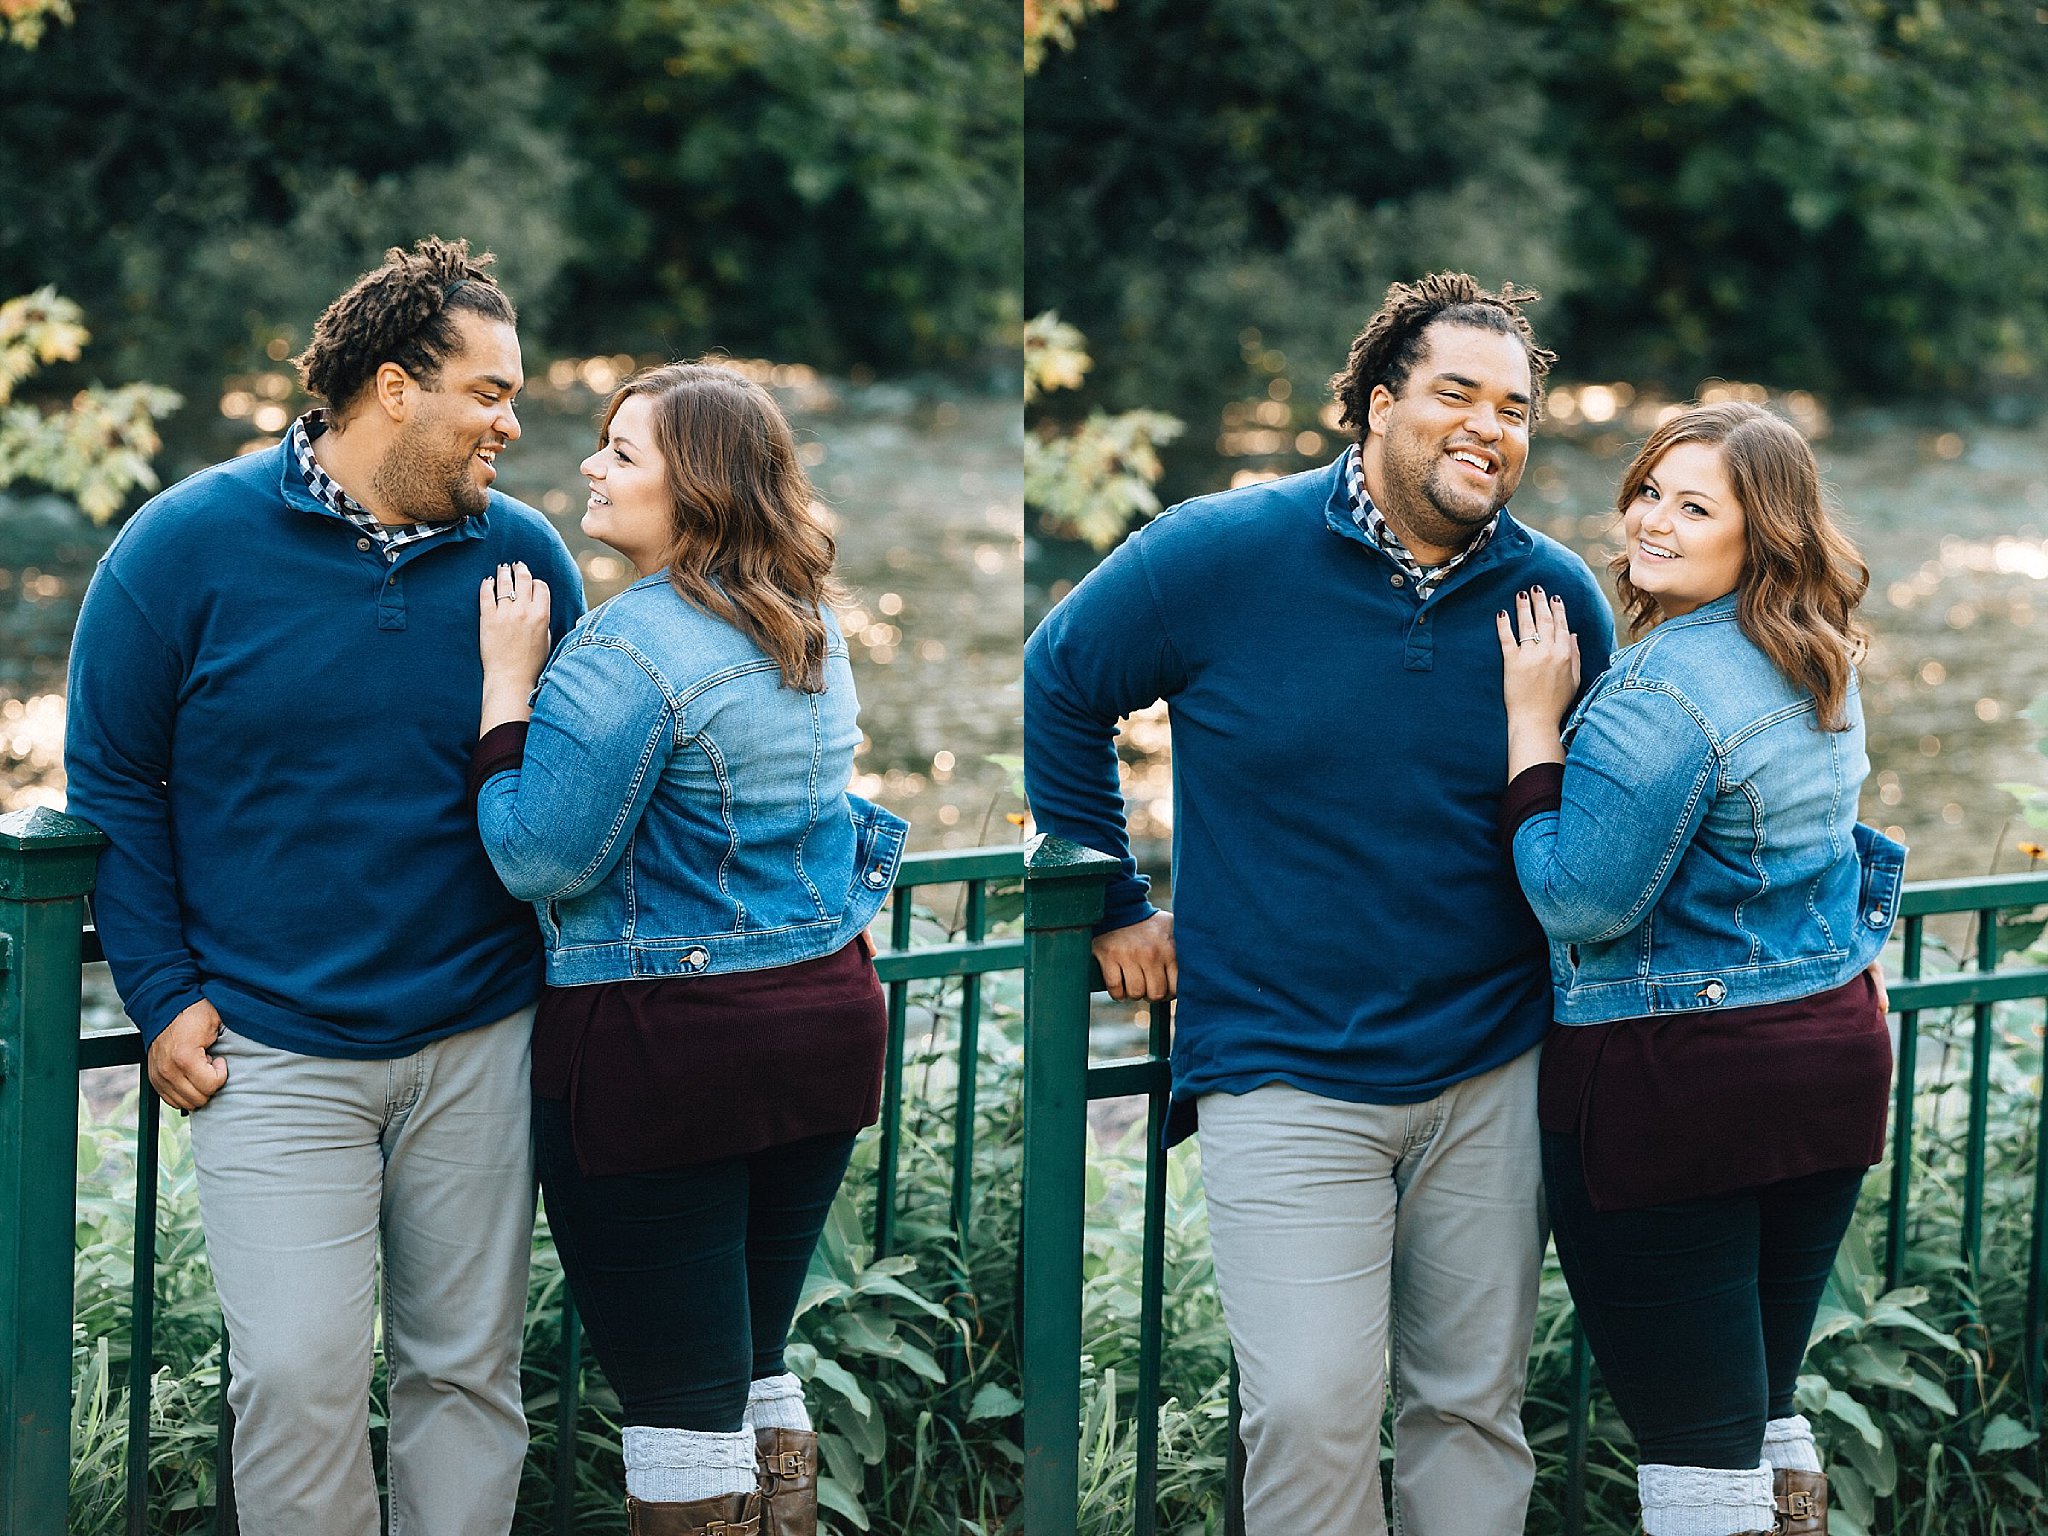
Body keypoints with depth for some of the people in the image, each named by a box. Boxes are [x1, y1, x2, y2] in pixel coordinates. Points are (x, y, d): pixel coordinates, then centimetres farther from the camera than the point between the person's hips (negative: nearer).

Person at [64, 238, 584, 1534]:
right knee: (297, 1376, -10)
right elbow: (112, 778, 2)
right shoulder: (194, 543, -5)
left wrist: (565, 980, 7)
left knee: (469, 1365, 8)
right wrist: (164, 991, -3)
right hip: (274, 1057, -3)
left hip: (478, 1040, 3)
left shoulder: (524, 558, 3)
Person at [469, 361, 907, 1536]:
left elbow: (541, 858, -17)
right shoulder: (815, 629, 9)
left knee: (680, 1396, 1)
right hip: (826, 1021, 8)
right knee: (759, 1365, 18)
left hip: (669, 1056, -8)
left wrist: (509, 683, -9)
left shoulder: (630, 649, -18)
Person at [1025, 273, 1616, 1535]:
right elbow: (1056, 688, 7)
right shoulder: (1223, 555, -6)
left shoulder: (1558, 594, 2)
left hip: (1490, 1071, 3)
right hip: (1283, 1073, -3)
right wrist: (1114, 905, 7)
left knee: (1477, 1406, 9)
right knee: (1311, 1413, -12)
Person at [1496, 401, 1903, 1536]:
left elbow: (1580, 900, -17)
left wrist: (1533, 722, -13)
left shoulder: (1660, 695, -19)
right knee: (1764, 1409, 19)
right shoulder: (1823, 668, 10)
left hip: (1676, 1089, -9)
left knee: (1694, 1444, -3)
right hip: (1837, 1055, 9)